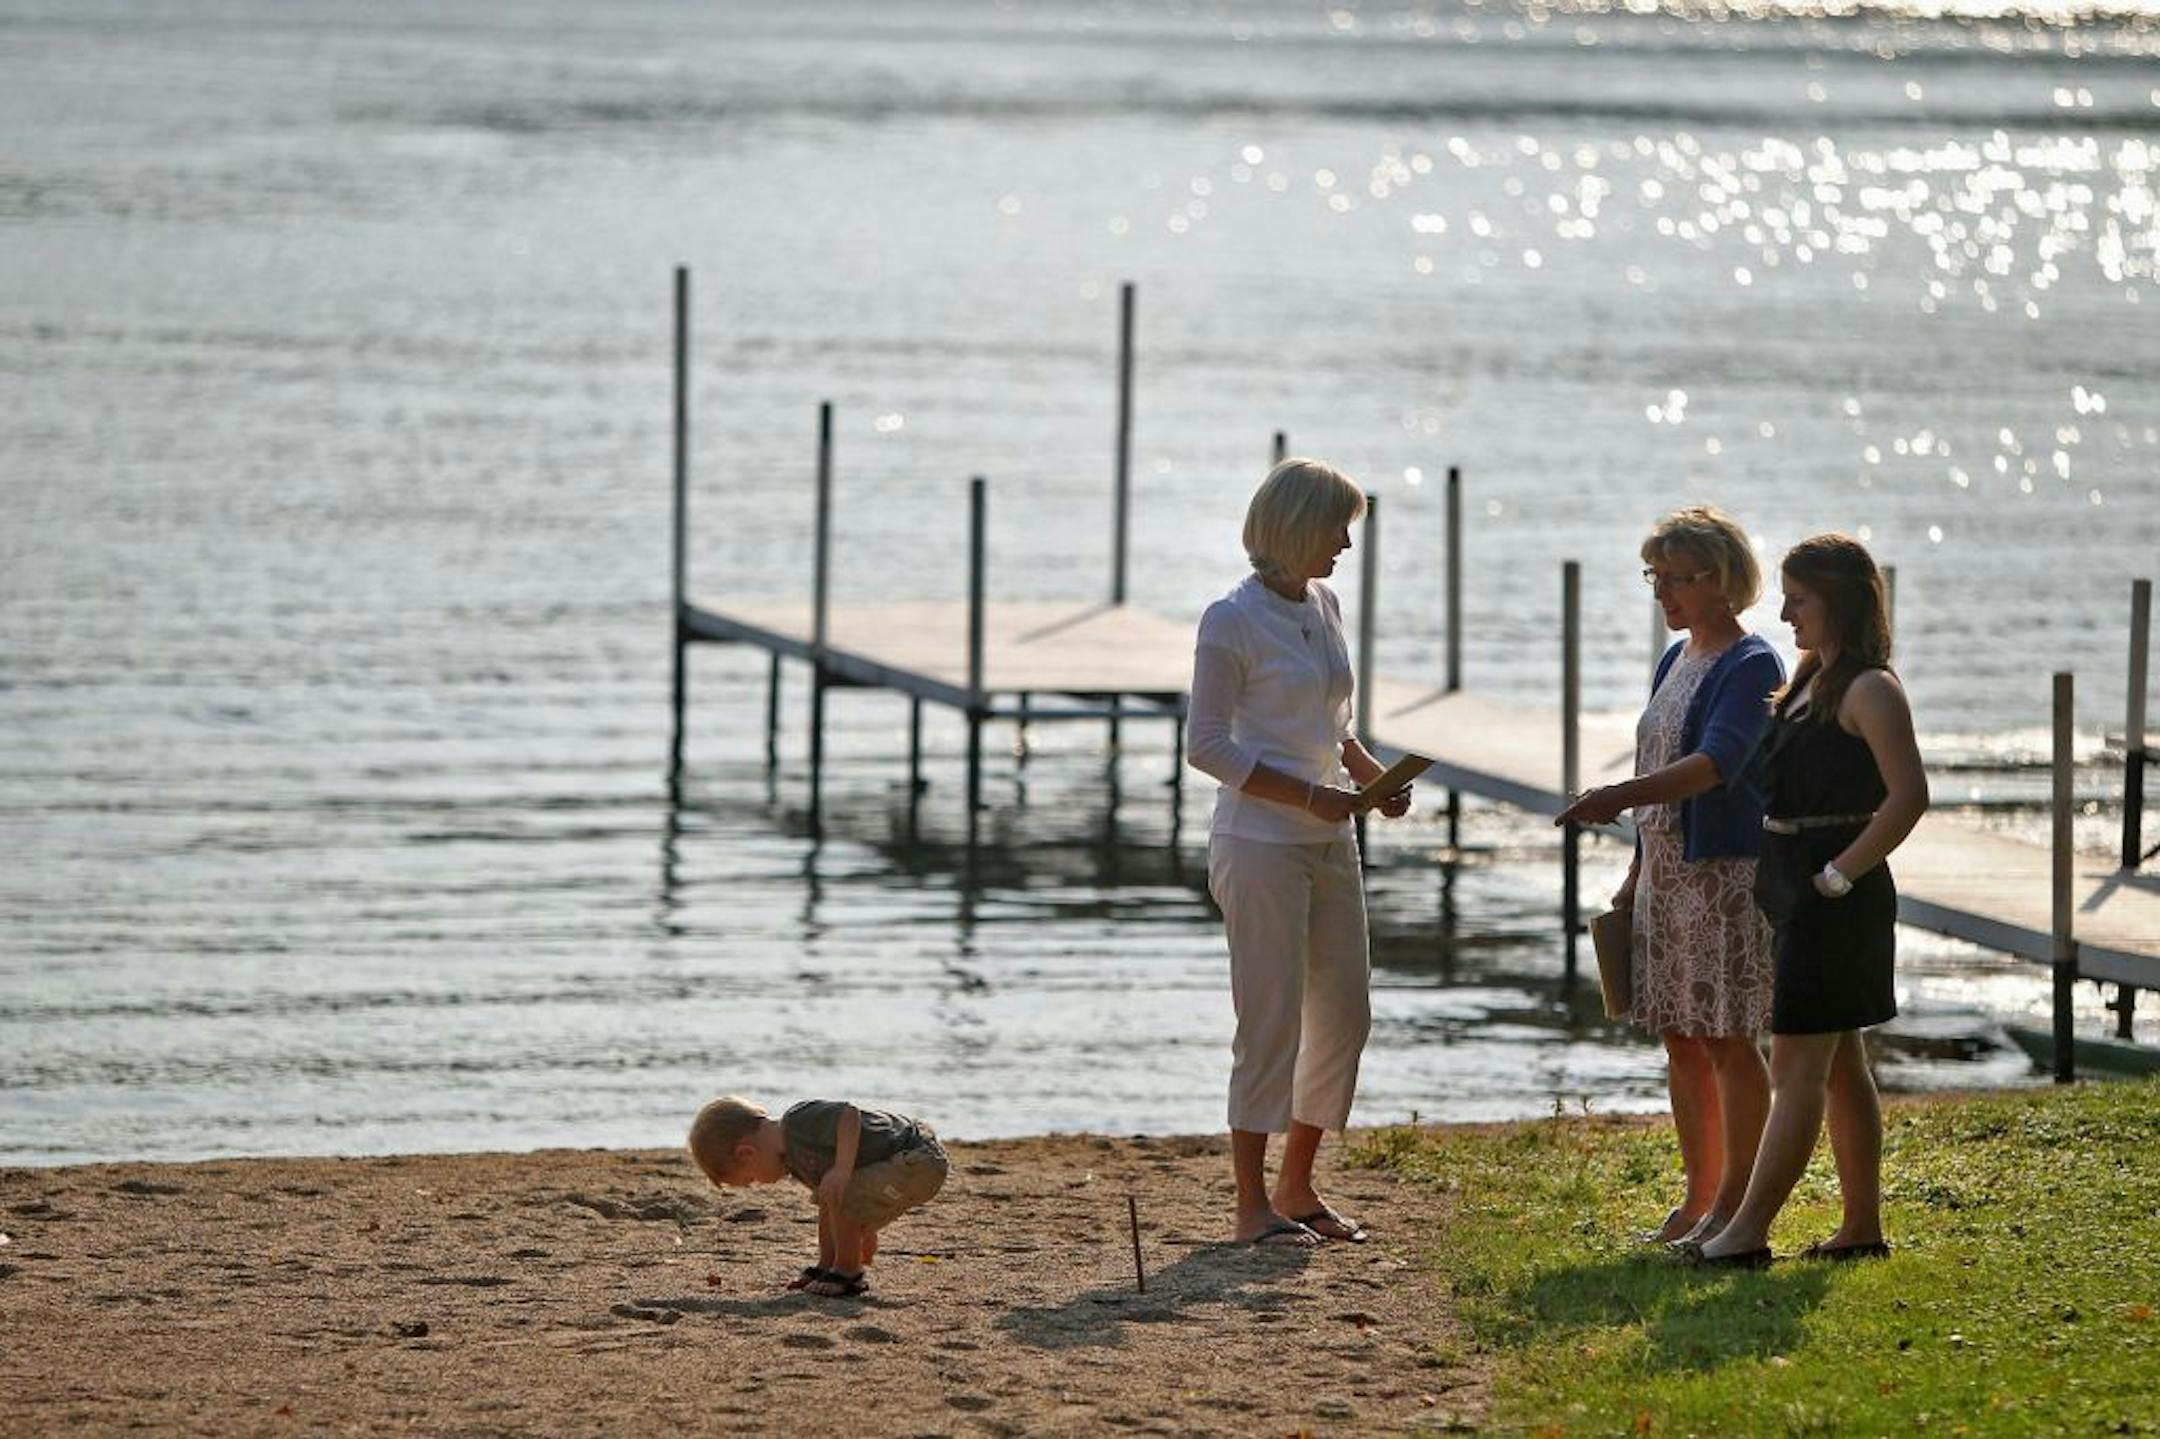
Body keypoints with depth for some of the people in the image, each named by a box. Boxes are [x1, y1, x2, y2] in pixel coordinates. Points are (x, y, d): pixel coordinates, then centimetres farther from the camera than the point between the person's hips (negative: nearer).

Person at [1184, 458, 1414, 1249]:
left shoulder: (1325, 608, 12)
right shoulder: (1233, 621, -10)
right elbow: (1207, 745, -12)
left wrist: (1375, 776, 3)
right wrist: (1309, 795, -17)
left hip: (1328, 842, 8)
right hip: (1259, 845, -8)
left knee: (1345, 1013, 8)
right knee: (1271, 1021, -7)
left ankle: (1296, 1188, 19)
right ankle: (1252, 1206, 0)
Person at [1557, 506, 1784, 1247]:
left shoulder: (1751, 667, -13)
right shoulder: (1675, 661, 15)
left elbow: (1715, 763, -26)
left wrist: (1622, 797, -38)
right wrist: (1636, 876, 20)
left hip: (1727, 875, -9)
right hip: (1669, 873, 9)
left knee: (1728, 1040, -4)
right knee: (1681, 1039, 10)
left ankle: (1738, 1202, 1)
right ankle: (1700, 1195, 17)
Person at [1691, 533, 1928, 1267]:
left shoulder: (1869, 691, -14)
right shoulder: (1812, 682, 15)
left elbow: (1909, 796, -23)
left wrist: (1839, 875, -21)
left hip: (1836, 898, -10)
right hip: (1794, 890, 10)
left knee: (1797, 1068, -9)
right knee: (1838, 1066, 13)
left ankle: (1747, 1233, -11)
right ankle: (1862, 1226, 18)